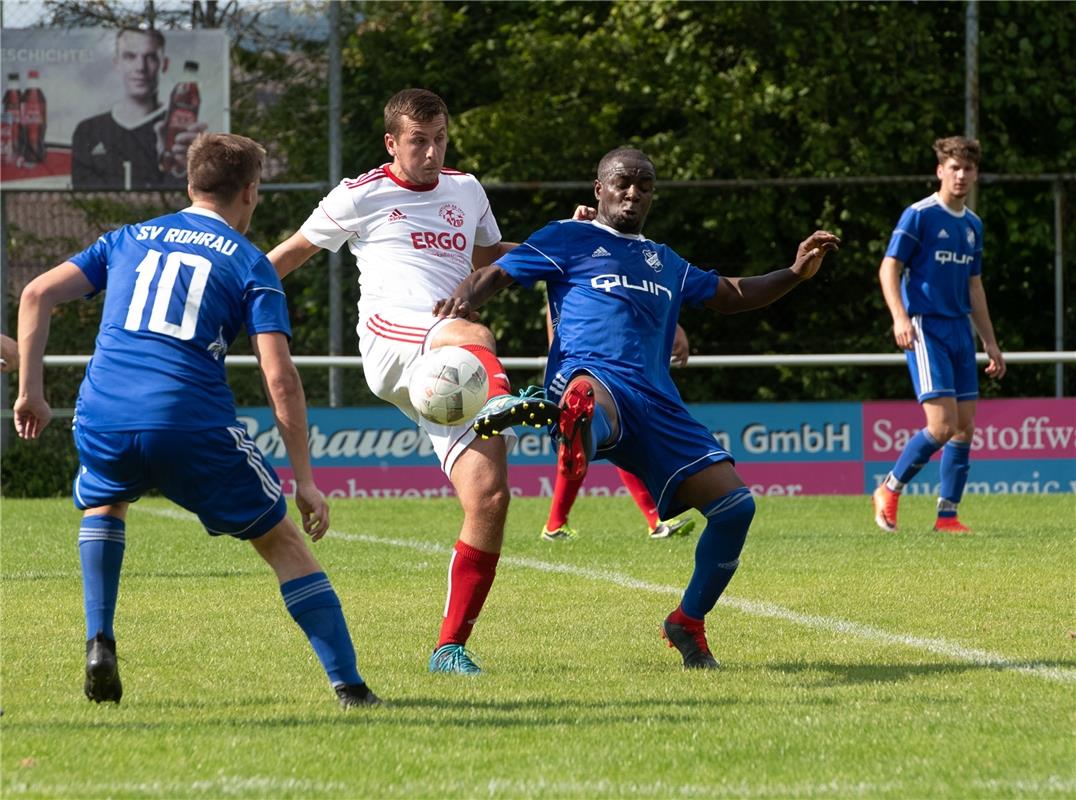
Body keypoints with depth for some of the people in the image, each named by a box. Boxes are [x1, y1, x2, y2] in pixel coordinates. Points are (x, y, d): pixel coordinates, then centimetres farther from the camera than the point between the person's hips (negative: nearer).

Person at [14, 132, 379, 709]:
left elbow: (37, 294, 14)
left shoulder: (130, 239, 22)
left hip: (102, 420, 3)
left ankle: (99, 643, 16)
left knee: (102, 503, 36)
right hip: (192, 424, -3)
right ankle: (348, 684, 5)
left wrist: (30, 390, 17)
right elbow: (280, 380, 1)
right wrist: (305, 481, 4)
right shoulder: (250, 264, 11)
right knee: (283, 542, 12)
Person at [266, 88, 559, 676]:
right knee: (476, 336, -39)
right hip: (390, 340, -4)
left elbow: (491, 256, 40)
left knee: (489, 496, -13)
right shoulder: (361, 196, 10)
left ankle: (451, 646, -6)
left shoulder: (466, 192, 24)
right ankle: (500, 401, -76)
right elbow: (293, 252, 20)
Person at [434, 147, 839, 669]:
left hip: (656, 404, 6)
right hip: (591, 376, -6)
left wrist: (795, 274, 29)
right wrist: (466, 298, -14)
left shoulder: (664, 262, 33)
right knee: (589, 392, -46)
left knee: (734, 505, -4)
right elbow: (497, 274, 10)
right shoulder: (570, 239, 17)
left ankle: (688, 622, 15)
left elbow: (732, 296, 44)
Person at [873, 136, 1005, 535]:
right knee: (942, 424, -15)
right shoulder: (919, 215, -7)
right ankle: (889, 491, 3)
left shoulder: (973, 225, 15)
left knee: (964, 426, 3)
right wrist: (900, 317, -25)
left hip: (960, 331, 7)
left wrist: (990, 342, 21)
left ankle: (947, 515, 8)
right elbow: (889, 267, -10)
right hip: (925, 329, -7)